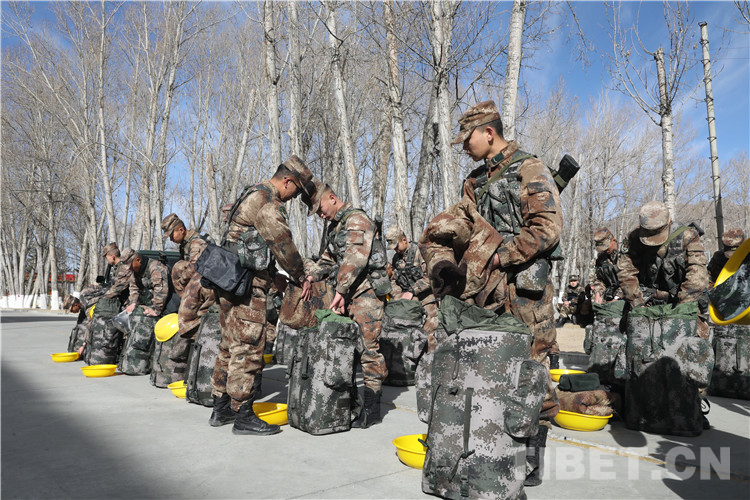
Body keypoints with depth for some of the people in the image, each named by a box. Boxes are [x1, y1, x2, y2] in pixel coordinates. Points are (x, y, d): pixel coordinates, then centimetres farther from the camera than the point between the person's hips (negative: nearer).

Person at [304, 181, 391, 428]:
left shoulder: (357, 219, -10)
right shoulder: (335, 226, 21)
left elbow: (355, 258, -22)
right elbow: (328, 260, 27)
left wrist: (340, 291, -24)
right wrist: (308, 276, 11)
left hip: (366, 291, -9)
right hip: (347, 293, 9)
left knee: (367, 347, -7)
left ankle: (371, 408, -1)